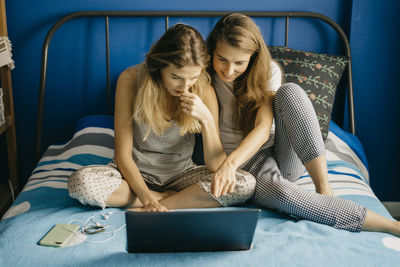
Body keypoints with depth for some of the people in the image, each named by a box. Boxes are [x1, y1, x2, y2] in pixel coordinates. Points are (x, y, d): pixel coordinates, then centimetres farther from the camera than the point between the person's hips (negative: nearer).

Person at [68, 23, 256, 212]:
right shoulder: (130, 80, -17)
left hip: (180, 173, 1)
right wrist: (147, 198, -29)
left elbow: (217, 167, -15)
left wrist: (207, 119, -30)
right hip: (135, 172, 0)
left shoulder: (204, 91, -14)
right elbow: (123, 155, -15)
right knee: (80, 182, -30)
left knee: (247, 184, -23)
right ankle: (169, 197, -14)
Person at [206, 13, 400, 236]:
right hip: (248, 163, -1)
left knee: (290, 92, -26)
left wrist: (230, 162, -39)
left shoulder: (268, 71, -8)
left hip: (286, 157, 2)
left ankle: (324, 188, -28)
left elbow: (263, 129, -21)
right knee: (280, 193, -37)